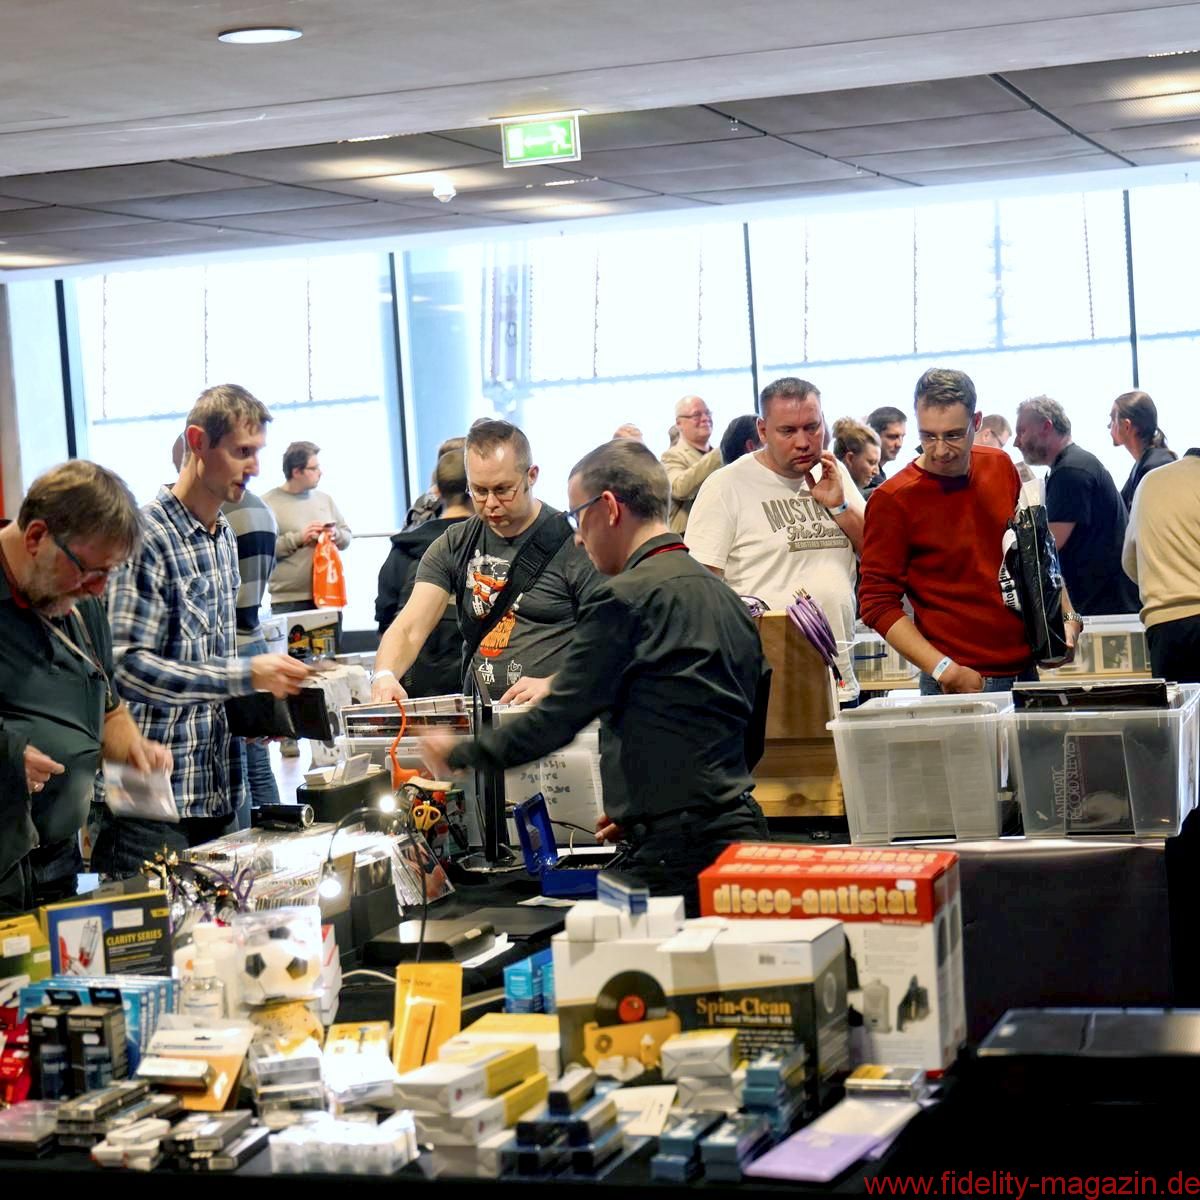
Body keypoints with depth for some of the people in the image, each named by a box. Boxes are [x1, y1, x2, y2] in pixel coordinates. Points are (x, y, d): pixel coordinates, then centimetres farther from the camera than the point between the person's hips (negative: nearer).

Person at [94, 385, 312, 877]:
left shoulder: (225, 537, 14)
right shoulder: (148, 537, -14)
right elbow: (128, 666, -22)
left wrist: (261, 694, 5)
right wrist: (246, 675, -25)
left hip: (218, 787, 8)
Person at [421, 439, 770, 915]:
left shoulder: (626, 598, -12)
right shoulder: (725, 596, 16)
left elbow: (556, 722, -10)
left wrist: (458, 754, 6)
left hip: (678, 855, -9)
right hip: (741, 830, 9)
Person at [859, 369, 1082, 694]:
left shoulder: (1000, 466, 5)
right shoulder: (892, 502, -11)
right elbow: (878, 603, -13)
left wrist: (1067, 616, 7)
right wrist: (944, 669, -20)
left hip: (1027, 669, 5)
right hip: (961, 682, -5)